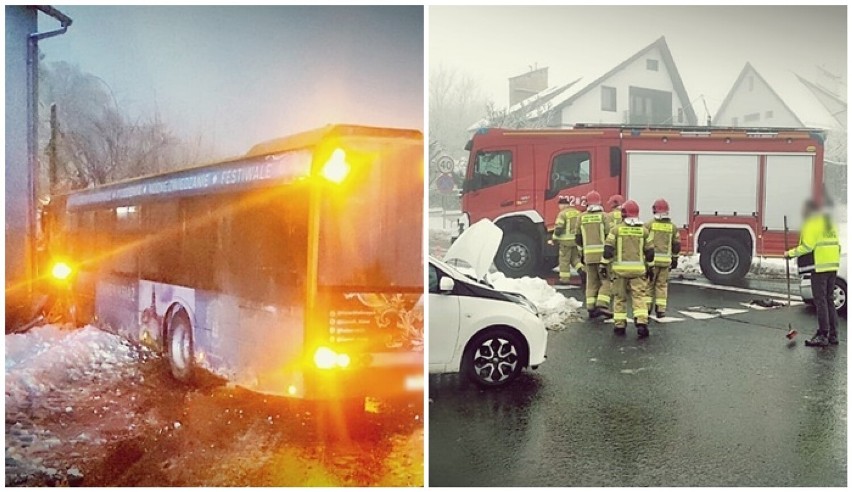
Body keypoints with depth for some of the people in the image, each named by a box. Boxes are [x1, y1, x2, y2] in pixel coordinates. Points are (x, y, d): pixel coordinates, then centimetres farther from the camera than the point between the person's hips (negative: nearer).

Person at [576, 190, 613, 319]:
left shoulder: (582, 217, 8)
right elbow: (609, 236, -8)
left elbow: (578, 238, 12)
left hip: (588, 254, 4)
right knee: (606, 280, 2)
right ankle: (602, 305, -10)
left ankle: (591, 308, 9)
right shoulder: (604, 216, -3)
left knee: (592, 281, 11)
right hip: (602, 253, -4)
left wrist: (581, 252, 23)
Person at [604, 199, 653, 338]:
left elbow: (608, 250, -6)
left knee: (620, 297, 9)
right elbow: (649, 252, 9)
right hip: (638, 269, 1)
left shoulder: (616, 229, -3)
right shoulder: (643, 231, 4)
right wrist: (649, 268, 19)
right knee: (639, 297, 1)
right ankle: (641, 323, -14)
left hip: (620, 269, -1)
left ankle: (620, 325, 12)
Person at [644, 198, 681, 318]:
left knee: (649, 283, 8)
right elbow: (676, 245, 10)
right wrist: (674, 259, 20)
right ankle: (661, 310, 7)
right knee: (662, 285, 9)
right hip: (665, 260, 2)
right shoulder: (672, 226, 5)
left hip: (651, 259, -2)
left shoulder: (649, 225, -5)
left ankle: (647, 307, 7)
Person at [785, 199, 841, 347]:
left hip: (819, 267, -9)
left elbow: (807, 246, -17)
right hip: (832, 266, 9)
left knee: (820, 302, -7)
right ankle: (833, 335, 16)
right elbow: (837, 245, 20)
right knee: (829, 301, 13)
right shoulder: (829, 223, 19)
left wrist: (790, 253, -7)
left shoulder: (812, 224, -8)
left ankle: (823, 336, -7)